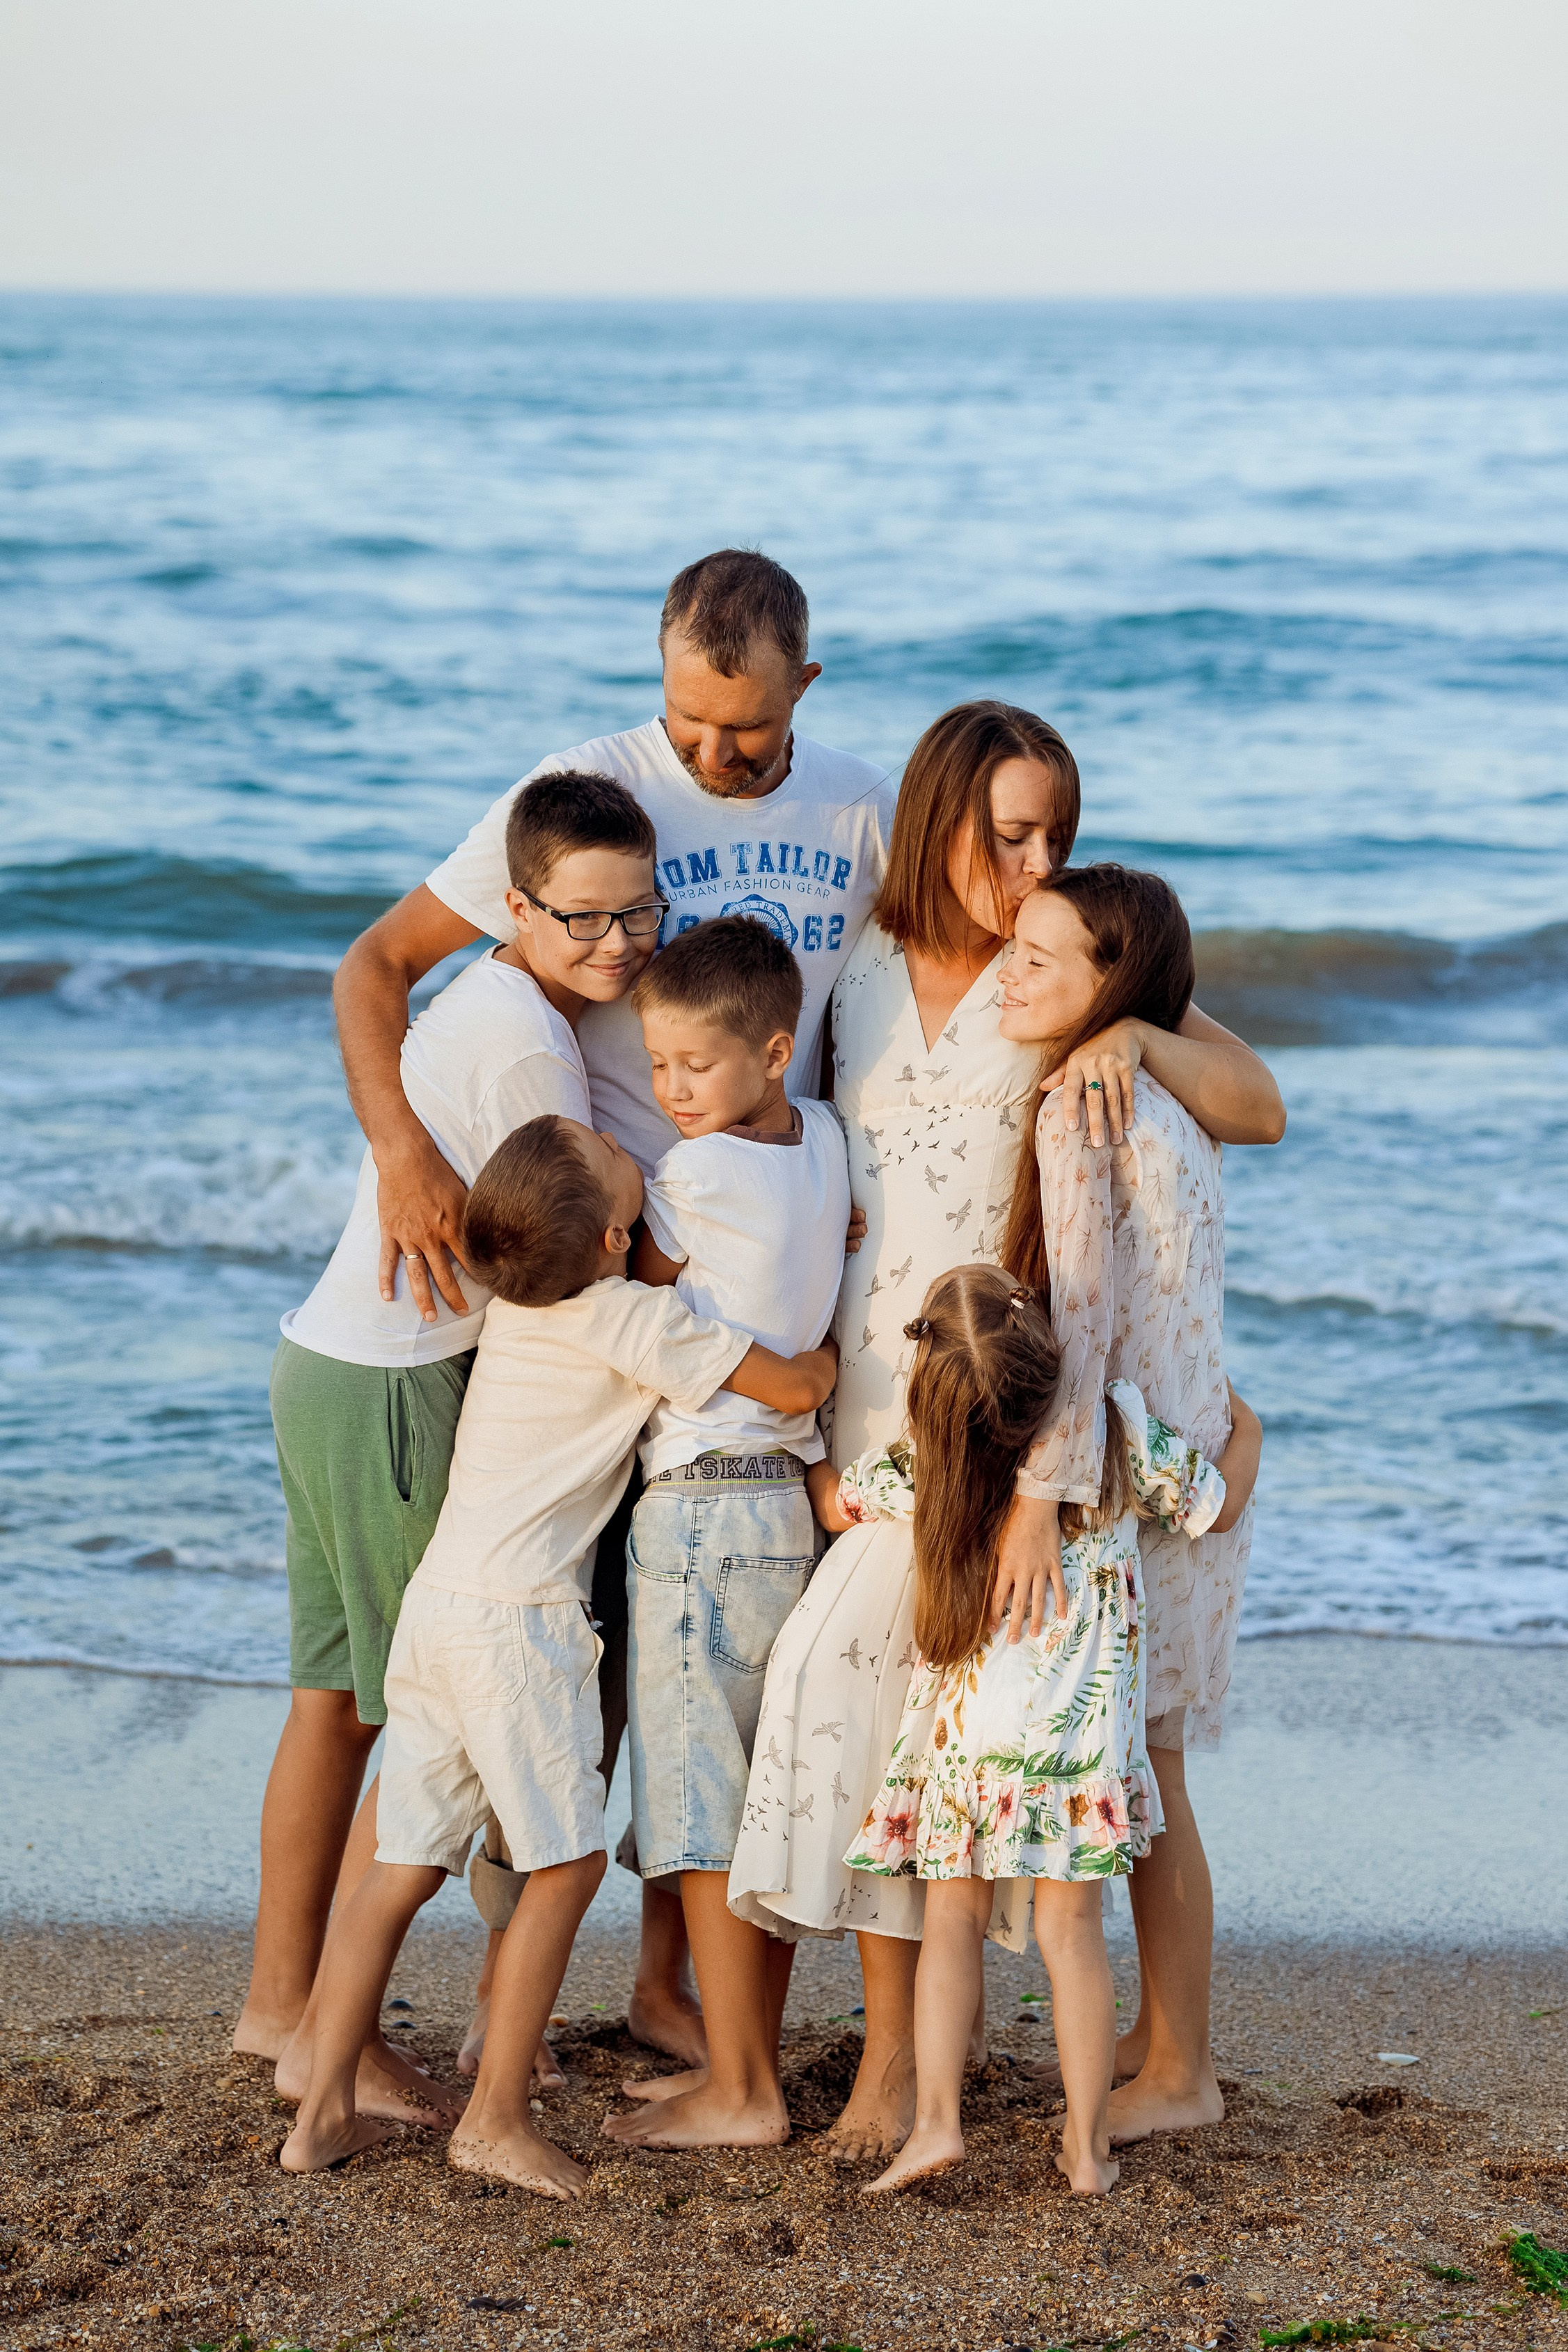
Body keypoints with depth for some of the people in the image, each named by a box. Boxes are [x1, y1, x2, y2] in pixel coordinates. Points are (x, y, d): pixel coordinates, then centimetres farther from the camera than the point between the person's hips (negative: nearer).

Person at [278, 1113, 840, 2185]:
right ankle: (497, 2117, 2)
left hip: (434, 1604, 8)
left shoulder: (517, 1298, 12)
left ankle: (324, 2110, 12)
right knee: (567, 1863, 1)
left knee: (403, 1865, 11)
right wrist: (835, 1344, 14)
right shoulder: (636, 1318, -10)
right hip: (517, 1618, -8)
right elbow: (794, 1386, -8)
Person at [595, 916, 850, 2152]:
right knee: (770, 1800, 13)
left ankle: (738, 2092, 1)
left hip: (701, 1504, -8)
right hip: (793, 1501, 8)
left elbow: (640, 1274, 1)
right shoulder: (827, 1139, 5)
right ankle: (753, 2060, 21)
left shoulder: (698, 1173, -16)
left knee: (701, 1807, -3)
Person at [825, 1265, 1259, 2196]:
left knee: (952, 1922, 11)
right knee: (1072, 1928, 7)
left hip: (968, 1735, 0)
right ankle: (1088, 2144, 11)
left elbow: (834, 1503, 11)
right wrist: (1244, 1428, 26)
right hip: (1083, 1735, 0)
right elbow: (1218, 1506, 6)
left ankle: (937, 2119, 2)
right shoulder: (1120, 1427, -9)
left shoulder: (915, 1467, -8)